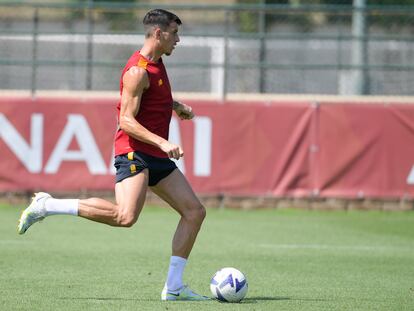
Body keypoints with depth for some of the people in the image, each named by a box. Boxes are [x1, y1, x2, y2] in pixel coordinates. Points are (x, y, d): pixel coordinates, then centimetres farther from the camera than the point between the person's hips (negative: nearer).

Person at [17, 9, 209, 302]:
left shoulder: (156, 63, 14)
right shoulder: (138, 71, -15)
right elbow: (126, 121, -20)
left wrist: (177, 106, 23)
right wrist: (163, 143, -27)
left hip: (156, 157, 10)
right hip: (134, 151, -10)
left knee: (195, 212, 4)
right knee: (125, 216, -28)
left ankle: (173, 287, 5)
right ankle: (47, 206, -15)